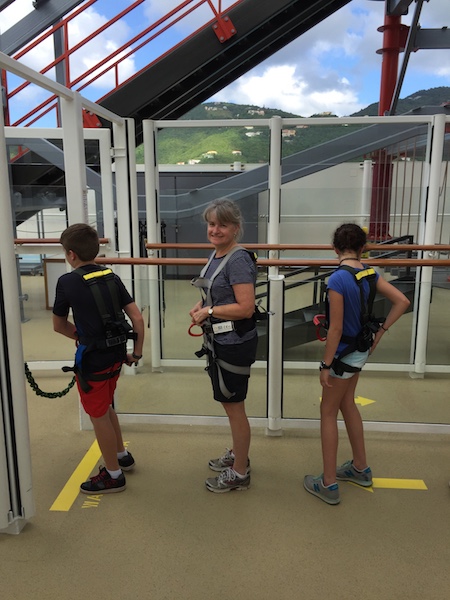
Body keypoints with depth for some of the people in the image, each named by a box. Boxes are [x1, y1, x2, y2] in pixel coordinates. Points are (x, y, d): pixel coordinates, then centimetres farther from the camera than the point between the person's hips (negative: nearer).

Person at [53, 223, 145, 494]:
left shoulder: (67, 282, -12)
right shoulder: (111, 277, 2)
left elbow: (59, 325, 0)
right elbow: (137, 317, 0)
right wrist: (136, 353, 8)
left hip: (93, 357, -6)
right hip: (116, 353, 7)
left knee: (98, 415, 10)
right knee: (105, 407, 26)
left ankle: (113, 475, 25)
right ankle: (122, 455, 42)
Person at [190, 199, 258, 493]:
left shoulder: (238, 260, -21)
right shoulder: (217, 254, 8)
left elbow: (245, 308, -26)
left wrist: (208, 311, -17)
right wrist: (202, 306, 2)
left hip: (235, 344, -9)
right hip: (219, 341, 9)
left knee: (234, 407, 5)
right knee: (230, 404, 23)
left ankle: (240, 474, 24)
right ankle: (237, 455, 43)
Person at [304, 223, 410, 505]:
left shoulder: (337, 280, -24)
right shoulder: (370, 274, -2)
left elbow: (336, 328, -22)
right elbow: (403, 301, 1)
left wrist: (326, 365, -14)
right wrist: (380, 331, 4)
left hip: (345, 353, -7)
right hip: (361, 349, 8)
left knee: (328, 413, 7)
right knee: (347, 404, 24)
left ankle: (329, 484, 17)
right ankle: (360, 467, 38)